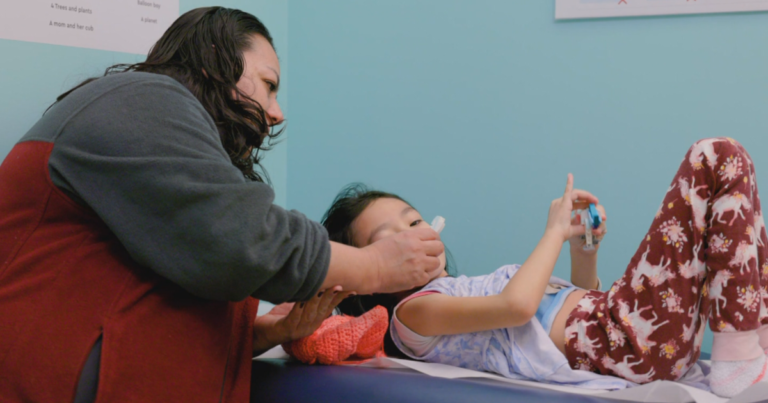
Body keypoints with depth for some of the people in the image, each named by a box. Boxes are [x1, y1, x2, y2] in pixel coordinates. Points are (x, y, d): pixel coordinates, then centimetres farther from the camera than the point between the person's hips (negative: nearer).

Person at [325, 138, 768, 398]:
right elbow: (517, 304, -20)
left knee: (723, 162, 17)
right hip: (624, 340, -10)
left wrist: (584, 250, 8)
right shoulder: (415, 312, -2)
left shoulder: (467, 287, 26)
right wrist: (556, 231, -6)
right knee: (719, 158, -7)